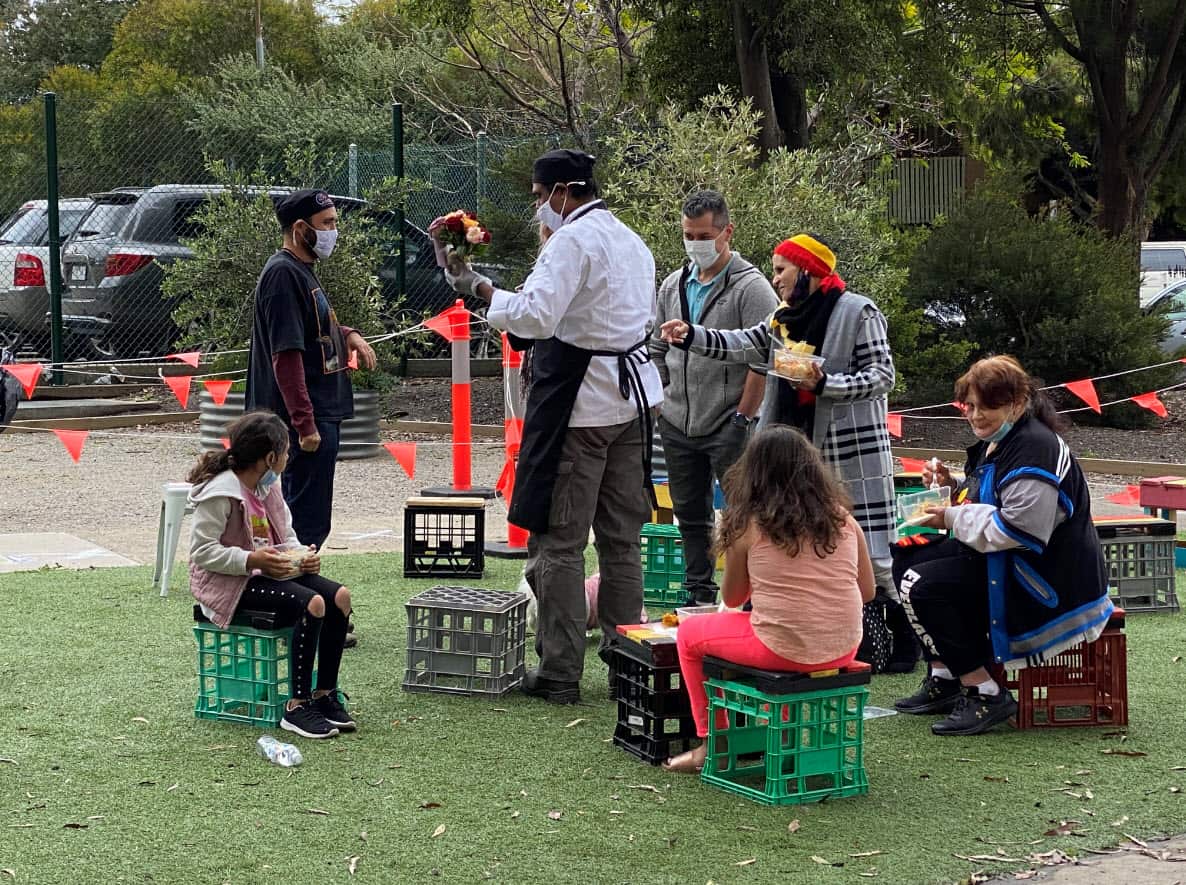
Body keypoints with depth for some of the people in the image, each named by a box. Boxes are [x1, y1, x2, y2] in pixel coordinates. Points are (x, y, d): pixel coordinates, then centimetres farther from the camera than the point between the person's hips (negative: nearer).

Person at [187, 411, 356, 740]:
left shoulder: (268, 487, 10)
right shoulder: (220, 493, -17)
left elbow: (286, 538, 17)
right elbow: (202, 552, -18)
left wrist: (302, 556, -6)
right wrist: (252, 560, -28)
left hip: (267, 570, 9)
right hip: (229, 582, -9)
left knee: (339, 596, -12)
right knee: (312, 603, -29)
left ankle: (325, 695, -4)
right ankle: (297, 707, -23)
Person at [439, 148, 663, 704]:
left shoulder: (571, 240, -13)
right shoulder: (633, 242, 16)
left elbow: (535, 316, -24)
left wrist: (480, 289, -12)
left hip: (579, 400, -9)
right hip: (633, 394, 9)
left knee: (558, 539, -2)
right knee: (621, 537, 13)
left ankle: (560, 674, -1)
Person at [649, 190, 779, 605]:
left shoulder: (750, 287, -9)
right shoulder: (673, 286, 12)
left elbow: (764, 359, -13)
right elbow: (657, 351, 20)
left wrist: (743, 418, -16)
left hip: (728, 429, -7)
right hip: (678, 427, 7)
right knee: (690, 516, 13)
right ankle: (698, 595, 23)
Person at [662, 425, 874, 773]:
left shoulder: (749, 526, -4)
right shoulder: (843, 519, 5)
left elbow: (732, 599, 7)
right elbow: (867, 591, 11)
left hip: (783, 652, -5)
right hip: (843, 651, 5)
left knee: (689, 633, 22)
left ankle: (710, 743, 25)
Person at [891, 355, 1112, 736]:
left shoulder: (1035, 449, -20)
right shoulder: (996, 443, 13)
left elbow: (1021, 529, -29)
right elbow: (982, 504, 25)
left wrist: (953, 518, -19)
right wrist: (951, 486, 5)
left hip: (1047, 583, -11)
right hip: (1001, 562, 11)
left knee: (922, 586, -20)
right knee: (908, 560, 11)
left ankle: (985, 695, -15)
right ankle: (944, 679, 12)